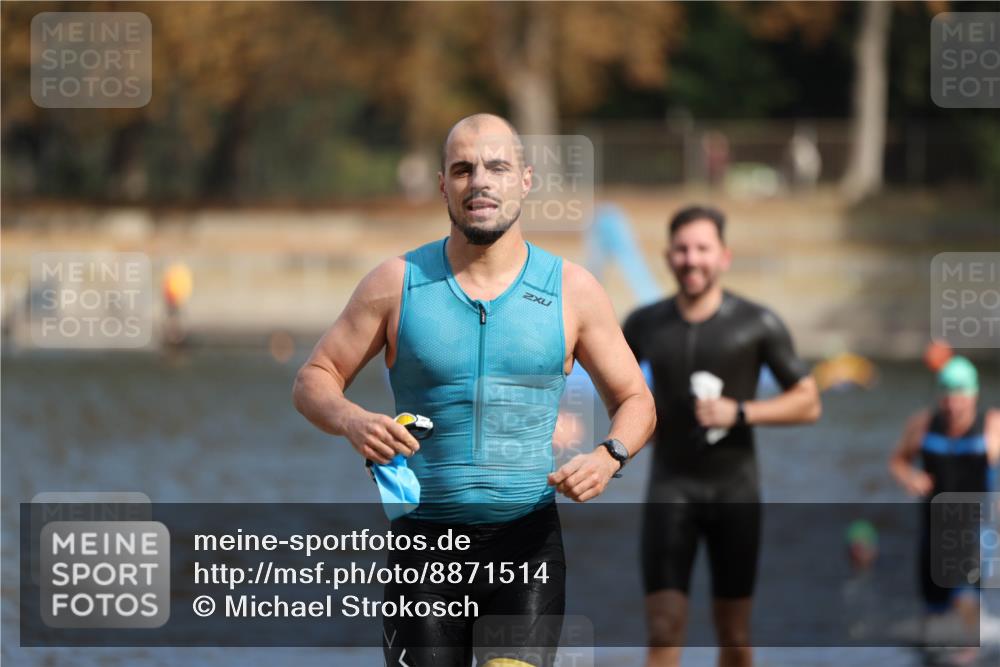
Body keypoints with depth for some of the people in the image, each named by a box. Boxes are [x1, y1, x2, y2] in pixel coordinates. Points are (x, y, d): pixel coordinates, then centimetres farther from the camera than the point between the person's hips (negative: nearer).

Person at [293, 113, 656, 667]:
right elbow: (313, 381, 7)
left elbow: (635, 401, 12)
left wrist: (609, 456, -10)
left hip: (528, 541, -1)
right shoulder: (397, 283, 2)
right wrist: (351, 420, -16)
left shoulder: (572, 290, 4)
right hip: (424, 538, 1)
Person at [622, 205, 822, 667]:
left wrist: (741, 413, -14)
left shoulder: (757, 325, -2)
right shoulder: (645, 325, 4)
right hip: (671, 486, 0)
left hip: (734, 489, 0)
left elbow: (807, 403, 0)